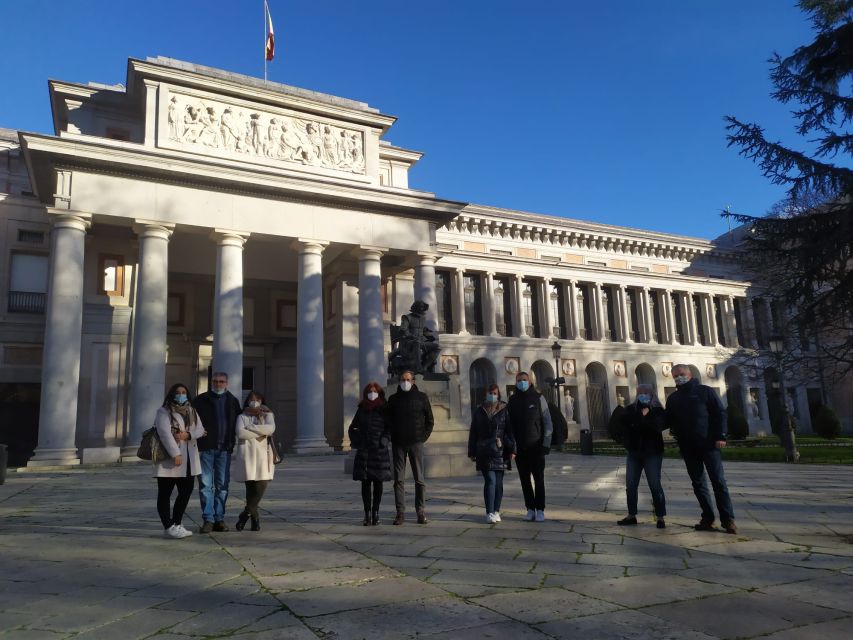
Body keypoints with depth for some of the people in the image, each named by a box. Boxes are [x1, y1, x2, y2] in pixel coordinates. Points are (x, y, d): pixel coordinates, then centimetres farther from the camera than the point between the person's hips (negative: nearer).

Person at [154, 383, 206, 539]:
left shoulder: (192, 412, 15)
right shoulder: (164, 412, -4)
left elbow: (200, 430, 6)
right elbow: (165, 433, -16)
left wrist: (188, 434, -16)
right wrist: (175, 454, -23)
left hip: (189, 460, 7)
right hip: (170, 459, -6)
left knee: (186, 492, 9)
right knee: (165, 494, 1)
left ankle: (176, 524, 21)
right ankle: (169, 527, 4)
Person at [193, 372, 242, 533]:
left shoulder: (233, 401, 13)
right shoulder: (201, 400, 4)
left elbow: (238, 424, 18)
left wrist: (231, 444, 8)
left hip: (224, 449, 3)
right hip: (206, 448, -2)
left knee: (222, 485, 7)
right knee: (206, 484, -3)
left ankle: (219, 519, 15)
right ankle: (208, 519, 1)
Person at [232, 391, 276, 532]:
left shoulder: (267, 415, 15)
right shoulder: (242, 416, 12)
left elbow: (271, 429, -7)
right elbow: (240, 433, -7)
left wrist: (250, 427, -6)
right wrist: (259, 434, -6)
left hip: (263, 454, 1)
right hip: (247, 454, -1)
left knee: (261, 486, -9)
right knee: (250, 486, -6)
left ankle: (244, 515, 8)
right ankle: (254, 517, 8)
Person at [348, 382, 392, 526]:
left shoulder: (384, 410, 1)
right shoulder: (361, 409, 8)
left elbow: (390, 429, 4)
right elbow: (352, 428, 16)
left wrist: (384, 441, -10)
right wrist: (356, 441, 3)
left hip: (380, 451, -1)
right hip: (363, 451, 2)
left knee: (378, 482, 4)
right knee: (365, 482, 0)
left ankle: (375, 512, 12)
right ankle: (367, 514, 4)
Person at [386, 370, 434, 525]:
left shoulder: (421, 397, 5)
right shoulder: (393, 399, 7)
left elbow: (429, 419, 10)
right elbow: (387, 419, 13)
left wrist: (424, 436, 2)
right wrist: (392, 436, 3)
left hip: (416, 442, -1)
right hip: (398, 444, 1)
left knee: (419, 479, 1)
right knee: (398, 479, 1)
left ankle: (420, 512, 8)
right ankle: (400, 512, 6)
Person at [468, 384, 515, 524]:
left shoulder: (504, 410, 4)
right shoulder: (479, 411, 10)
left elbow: (510, 431, 0)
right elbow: (473, 433, 12)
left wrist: (512, 449, -7)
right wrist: (472, 452, 9)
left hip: (500, 451, 0)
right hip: (484, 453, 0)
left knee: (498, 482, 5)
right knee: (490, 481, -9)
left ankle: (496, 511, 16)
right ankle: (490, 513, -7)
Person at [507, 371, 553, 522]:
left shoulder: (538, 398, 0)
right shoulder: (512, 401, 7)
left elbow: (547, 423, -2)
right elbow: (508, 426, 8)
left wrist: (546, 444, -8)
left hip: (536, 447, -2)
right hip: (519, 449, 2)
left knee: (539, 480, -1)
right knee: (525, 480, 6)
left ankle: (540, 510, 7)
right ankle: (530, 509, 14)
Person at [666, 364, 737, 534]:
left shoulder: (705, 391, 2)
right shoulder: (673, 398, 13)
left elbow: (720, 413, -3)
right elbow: (668, 420, 18)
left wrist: (720, 436, -11)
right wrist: (674, 429, -4)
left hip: (709, 444, -4)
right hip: (688, 448, 4)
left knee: (719, 481, -4)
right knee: (698, 483, 6)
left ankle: (728, 519, 0)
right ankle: (707, 518, 12)